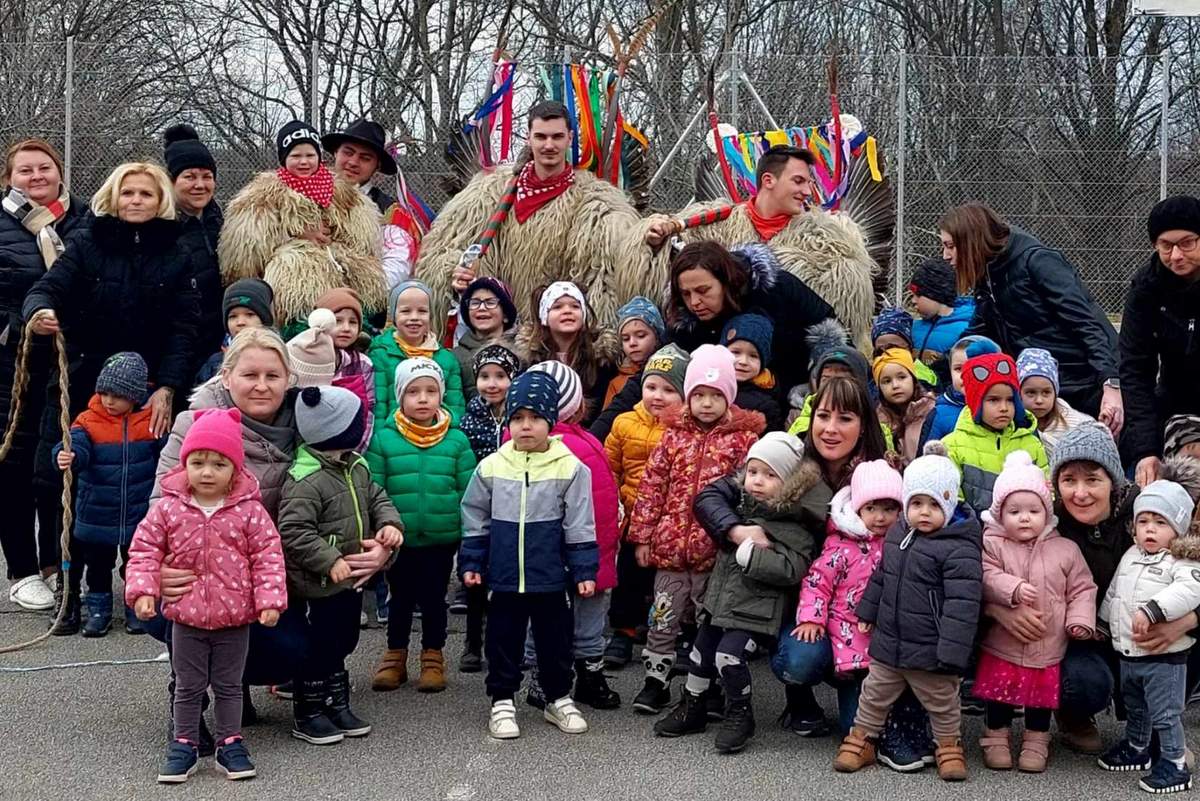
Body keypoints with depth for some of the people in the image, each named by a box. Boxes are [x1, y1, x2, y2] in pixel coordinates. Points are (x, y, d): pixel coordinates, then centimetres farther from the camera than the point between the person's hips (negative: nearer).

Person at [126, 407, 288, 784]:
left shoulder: (249, 511, -11)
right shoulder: (168, 509, -8)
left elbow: (268, 556, -8)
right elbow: (145, 548, -1)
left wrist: (270, 600, -14)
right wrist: (143, 590, -12)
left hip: (235, 618, -1)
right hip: (186, 616, 1)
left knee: (229, 686, 13)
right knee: (188, 687, 13)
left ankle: (230, 744, 25)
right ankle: (183, 745, 25)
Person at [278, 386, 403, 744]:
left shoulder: (356, 467, 5)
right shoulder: (305, 480, -24)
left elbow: (376, 498, 17)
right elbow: (293, 530, -26)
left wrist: (389, 522, -3)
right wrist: (329, 561, -27)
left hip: (349, 580, 9)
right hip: (316, 585, -9)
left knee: (341, 644, 19)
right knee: (317, 648, 3)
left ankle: (338, 706, 33)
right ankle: (309, 715, 17)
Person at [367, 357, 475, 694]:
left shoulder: (457, 440, -4)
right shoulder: (383, 438, -7)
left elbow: (468, 493, -2)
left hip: (442, 538, 0)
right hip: (398, 538, 0)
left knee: (434, 598, 13)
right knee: (400, 598, 15)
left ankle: (433, 657, 28)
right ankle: (395, 656, 31)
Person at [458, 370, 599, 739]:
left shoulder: (570, 468, -7)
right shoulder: (490, 467, -2)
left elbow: (579, 526, -3)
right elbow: (475, 520, 7)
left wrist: (584, 570, -5)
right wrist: (470, 563, 5)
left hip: (551, 578, -1)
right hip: (504, 578, 1)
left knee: (554, 640, 12)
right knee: (503, 640, 10)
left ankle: (558, 698, 29)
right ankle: (502, 700, 25)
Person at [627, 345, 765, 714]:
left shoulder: (744, 438, -3)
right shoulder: (673, 435, 4)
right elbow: (651, 486, 5)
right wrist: (642, 536, 2)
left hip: (717, 550, -2)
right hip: (670, 545, 2)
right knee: (664, 617, 10)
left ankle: (711, 686, 23)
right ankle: (656, 680, 22)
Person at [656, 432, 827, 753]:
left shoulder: (795, 524, -15)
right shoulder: (739, 496, 1)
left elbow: (789, 570, -24)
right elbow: (706, 499, -14)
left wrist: (748, 552, -25)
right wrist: (737, 531, -26)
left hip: (756, 606, -7)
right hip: (721, 597, 7)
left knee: (729, 655, -16)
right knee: (702, 651, 15)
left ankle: (740, 715, 9)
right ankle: (692, 708, 36)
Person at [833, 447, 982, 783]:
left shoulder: (959, 549, -22)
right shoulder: (897, 534, 2)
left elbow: (962, 604, -25)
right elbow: (881, 576, 18)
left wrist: (952, 652, -27)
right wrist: (868, 611, 22)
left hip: (930, 651, -6)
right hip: (888, 642, 6)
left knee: (941, 702, 14)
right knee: (874, 694, 19)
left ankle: (949, 745, 35)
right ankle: (862, 738, 35)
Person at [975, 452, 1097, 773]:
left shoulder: (1065, 550, 0)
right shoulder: (992, 544, -4)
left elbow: (1081, 589, 3)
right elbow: (987, 577, -16)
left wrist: (1080, 620, -9)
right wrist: (1013, 589, -30)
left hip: (1047, 648, 1)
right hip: (1002, 646, -1)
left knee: (1042, 697, 13)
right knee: (998, 697, 9)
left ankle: (1037, 740, 31)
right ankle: (996, 736, 28)